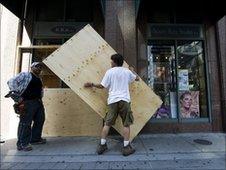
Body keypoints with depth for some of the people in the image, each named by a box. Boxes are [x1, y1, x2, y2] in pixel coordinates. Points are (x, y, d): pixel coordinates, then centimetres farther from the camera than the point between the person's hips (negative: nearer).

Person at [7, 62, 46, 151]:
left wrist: (40, 98, 12)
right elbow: (11, 82, -9)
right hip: (28, 102, -8)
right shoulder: (25, 75, -1)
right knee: (25, 123, -4)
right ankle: (22, 144, 8)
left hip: (38, 102, 9)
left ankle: (35, 138, 28)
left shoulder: (39, 79, 21)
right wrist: (17, 95, -14)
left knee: (40, 120, 13)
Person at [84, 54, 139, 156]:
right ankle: (126, 147, 12)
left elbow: (102, 86, 3)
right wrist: (132, 70, 42)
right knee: (126, 124, 8)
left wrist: (92, 85, 19)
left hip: (112, 100, 0)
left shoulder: (109, 71, 2)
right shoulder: (127, 71, 8)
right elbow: (137, 78, 25)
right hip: (124, 100, 0)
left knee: (107, 124, 10)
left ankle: (102, 145, 19)